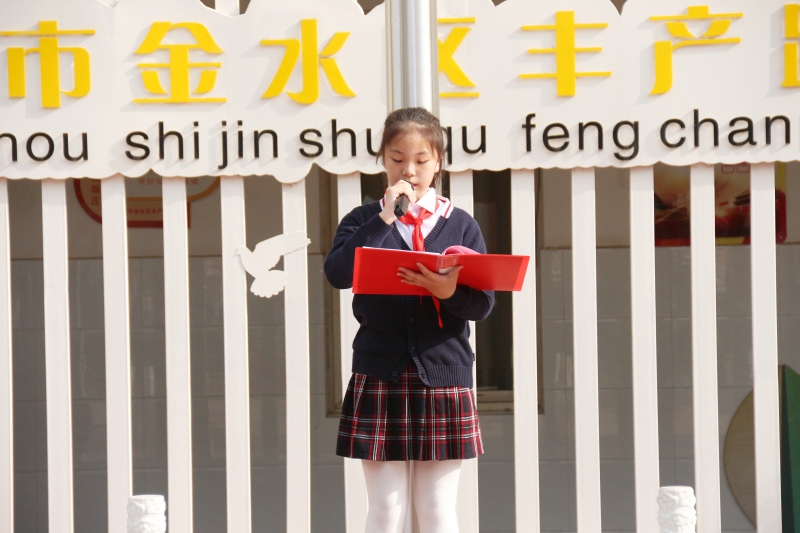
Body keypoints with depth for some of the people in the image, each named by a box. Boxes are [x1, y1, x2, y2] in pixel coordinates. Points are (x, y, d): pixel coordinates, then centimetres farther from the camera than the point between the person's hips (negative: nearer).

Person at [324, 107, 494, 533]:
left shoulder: (460, 225, 8)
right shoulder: (364, 221, 7)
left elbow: (483, 304, 0)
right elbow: (338, 273, -13)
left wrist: (450, 291, -21)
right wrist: (384, 219, -14)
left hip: (443, 374, 1)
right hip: (380, 374, 0)